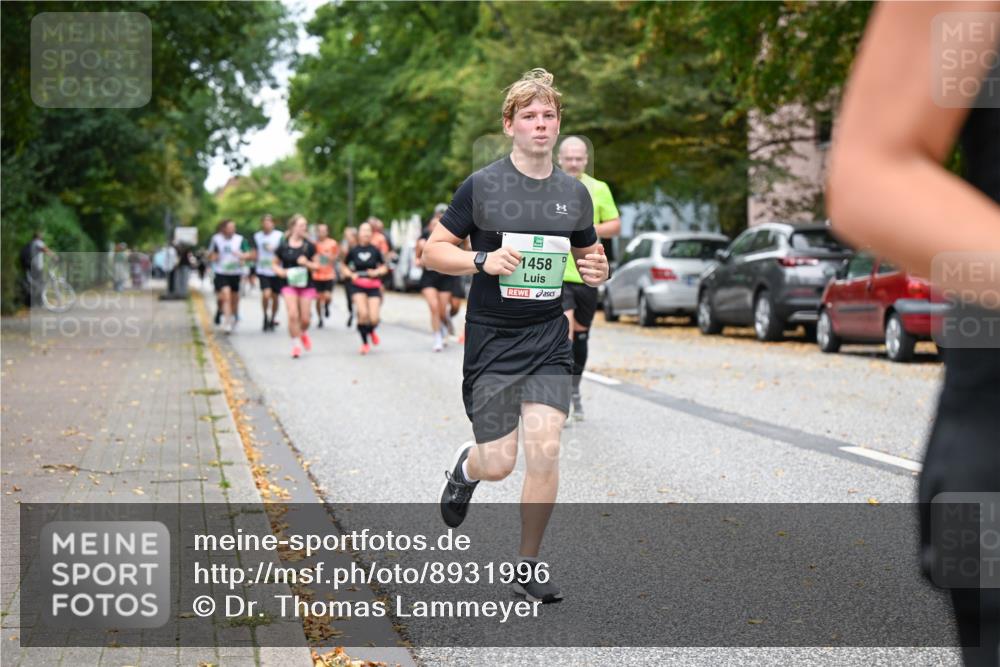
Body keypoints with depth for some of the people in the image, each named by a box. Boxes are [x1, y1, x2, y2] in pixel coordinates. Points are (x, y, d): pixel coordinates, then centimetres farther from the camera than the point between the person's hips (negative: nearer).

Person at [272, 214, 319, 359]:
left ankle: (303, 333, 37)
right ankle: (295, 345, -3)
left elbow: (316, 266, 3)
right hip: (289, 284, -1)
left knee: (304, 318, 2)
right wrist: (281, 271, -11)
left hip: (306, 285, 1)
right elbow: (274, 263, 9)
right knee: (293, 315, -16)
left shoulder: (309, 246, 0)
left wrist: (307, 263, -17)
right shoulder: (283, 246, -2)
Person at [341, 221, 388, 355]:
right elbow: (344, 267, 13)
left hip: (373, 286, 0)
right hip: (358, 285, 0)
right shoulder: (353, 251, 1)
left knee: (373, 319, -11)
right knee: (363, 314, -21)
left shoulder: (375, 250, 1)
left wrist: (376, 272, -10)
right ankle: (365, 343, 0)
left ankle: (371, 331, 28)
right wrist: (351, 274, -5)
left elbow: (384, 268, 9)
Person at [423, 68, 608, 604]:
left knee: (545, 450, -9)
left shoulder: (575, 193, 7)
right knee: (498, 464, -3)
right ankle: (466, 467, 37)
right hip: (491, 341, -3)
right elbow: (433, 250, -2)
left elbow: (588, 253, 20)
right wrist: (483, 261, -19)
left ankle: (528, 567, 9)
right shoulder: (481, 186, -5)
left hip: (549, 342, 3)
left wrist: (597, 270, -4)